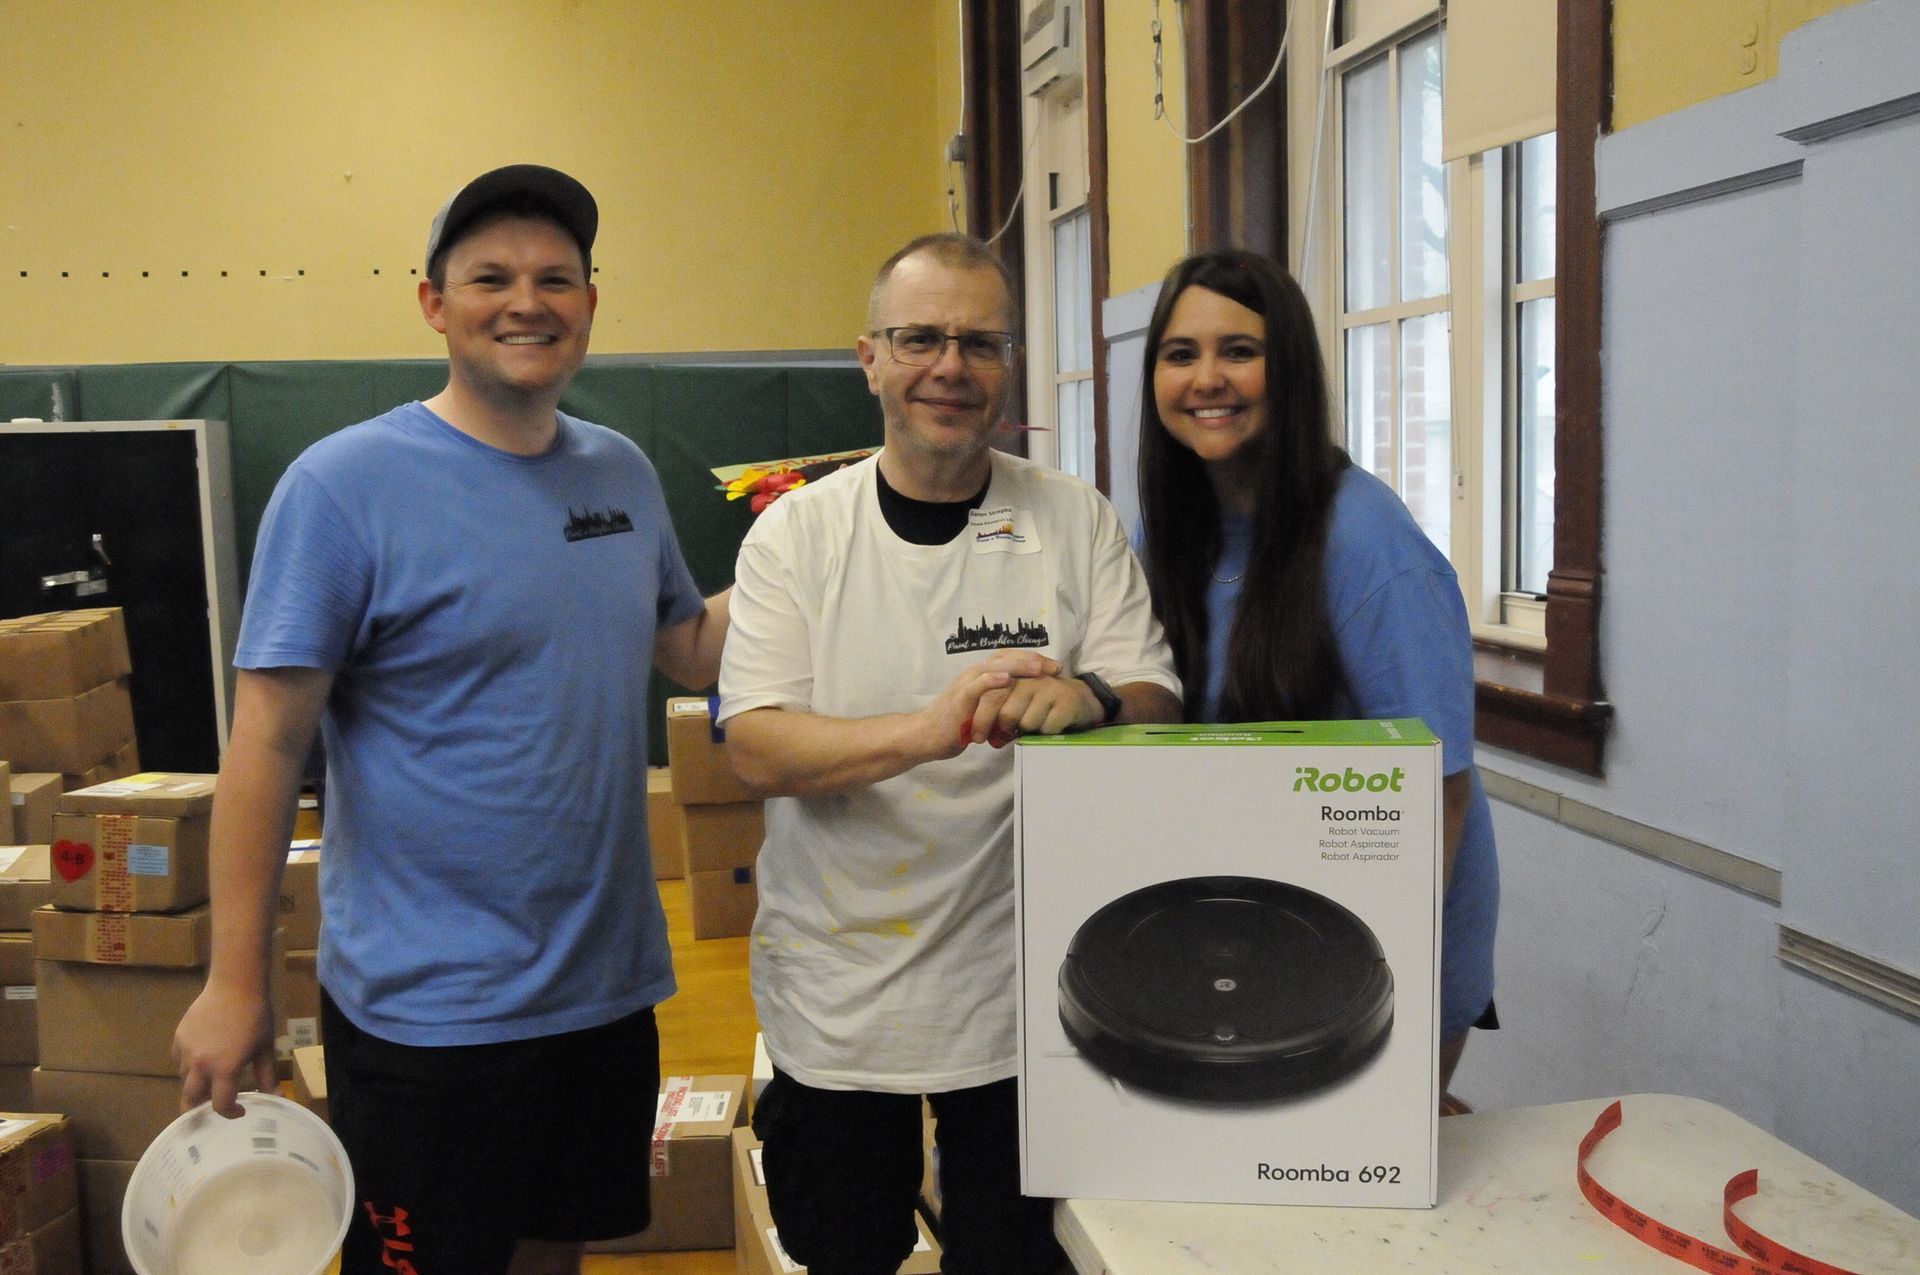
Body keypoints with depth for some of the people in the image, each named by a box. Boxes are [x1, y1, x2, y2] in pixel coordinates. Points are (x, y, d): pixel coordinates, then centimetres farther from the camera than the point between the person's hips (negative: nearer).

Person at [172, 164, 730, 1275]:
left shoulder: (624, 472, 6)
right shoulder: (347, 484, -13)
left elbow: (691, 647, 15)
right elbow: (269, 740, -14)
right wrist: (236, 984, -14)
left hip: (609, 983, 6)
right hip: (430, 1007, -6)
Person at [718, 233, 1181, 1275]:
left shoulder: (1077, 522, -2)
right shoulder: (796, 533, -4)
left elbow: (1159, 710, -5)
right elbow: (756, 749, -13)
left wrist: (1087, 701, -29)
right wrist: (927, 731, -32)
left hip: (1021, 992, 0)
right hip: (836, 989, 1)